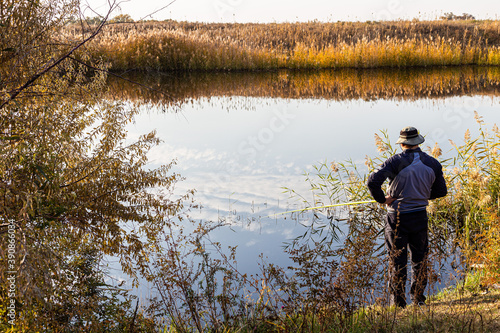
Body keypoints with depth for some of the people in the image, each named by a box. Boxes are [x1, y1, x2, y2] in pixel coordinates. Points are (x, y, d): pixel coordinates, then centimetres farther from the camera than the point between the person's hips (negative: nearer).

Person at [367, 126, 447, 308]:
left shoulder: (396, 161, -13)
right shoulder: (432, 163, 1)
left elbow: (373, 181, -24)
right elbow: (441, 191, 11)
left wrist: (382, 199, -9)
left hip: (397, 218, -3)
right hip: (420, 216, 3)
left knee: (397, 260, 5)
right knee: (420, 258, 16)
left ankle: (397, 301, 12)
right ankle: (418, 298, 23)